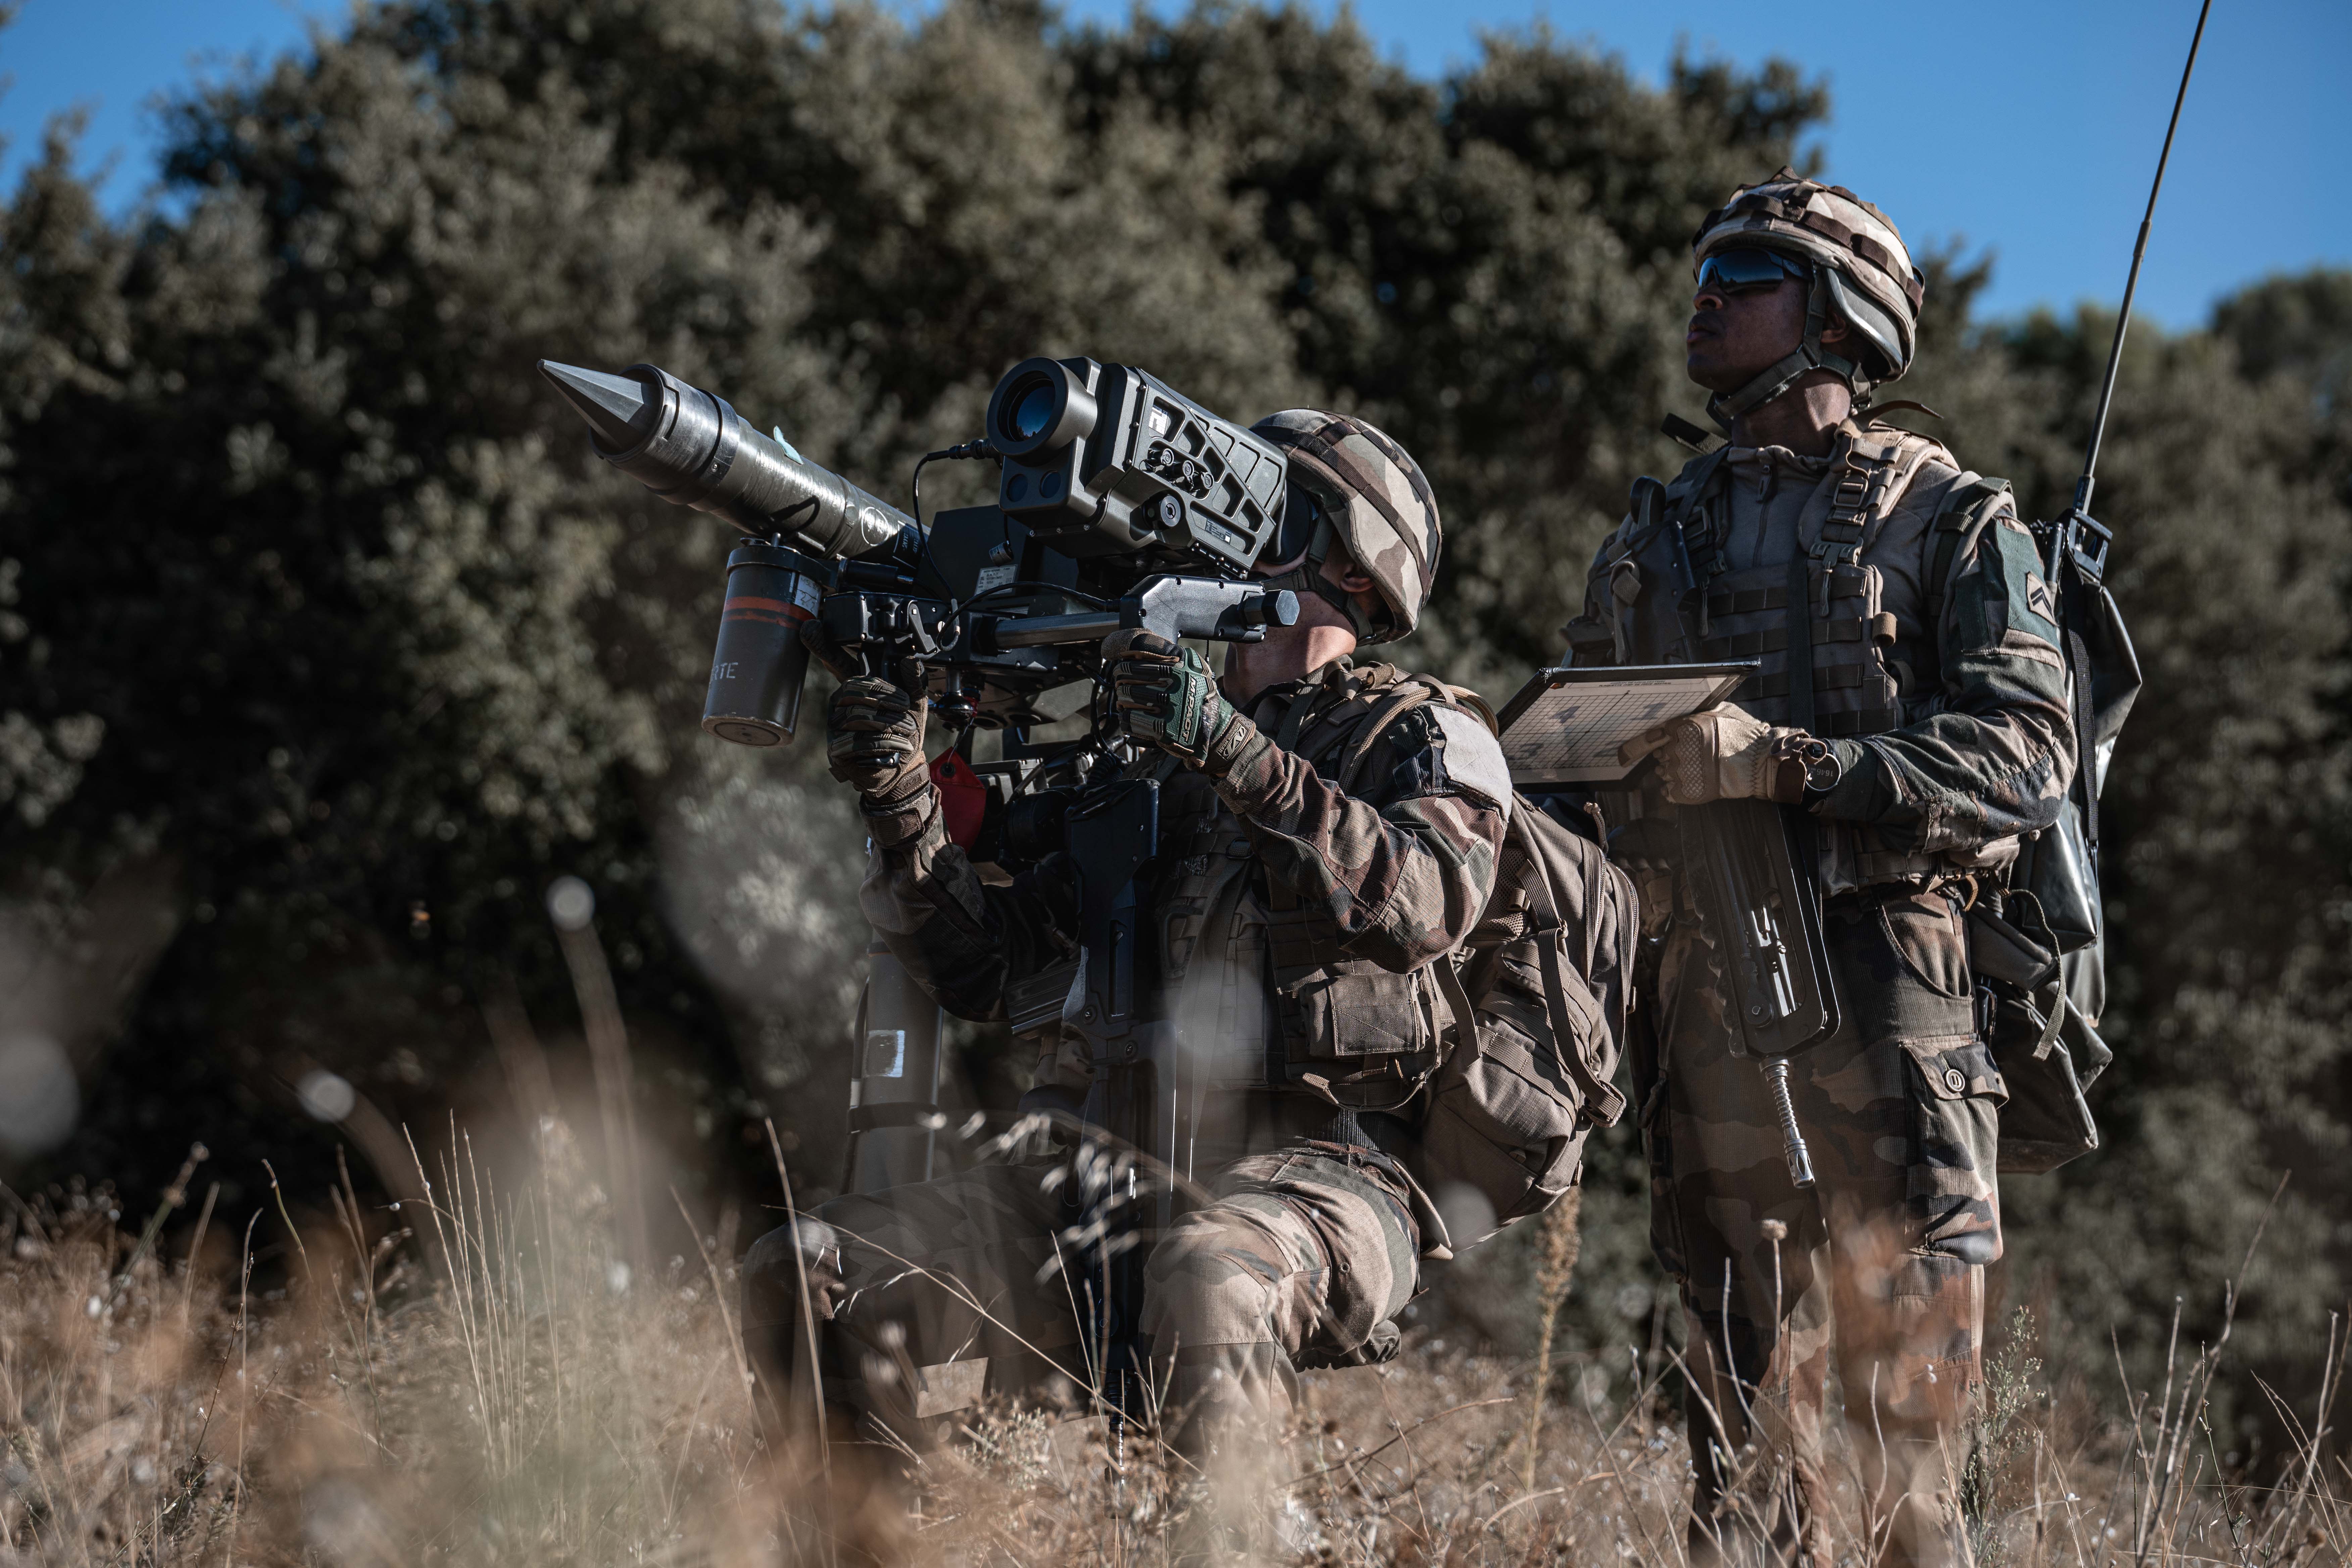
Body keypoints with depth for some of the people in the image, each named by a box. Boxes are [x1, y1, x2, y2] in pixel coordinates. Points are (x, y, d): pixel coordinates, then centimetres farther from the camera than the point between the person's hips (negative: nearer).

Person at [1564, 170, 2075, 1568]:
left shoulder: (1952, 520, 6)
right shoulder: (1658, 536, 22)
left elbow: (2029, 758, -8)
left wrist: (1783, 760, -17)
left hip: (1881, 979, -4)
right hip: (1703, 994, 4)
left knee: (1911, 1396, -6)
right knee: (1745, 1411, 5)